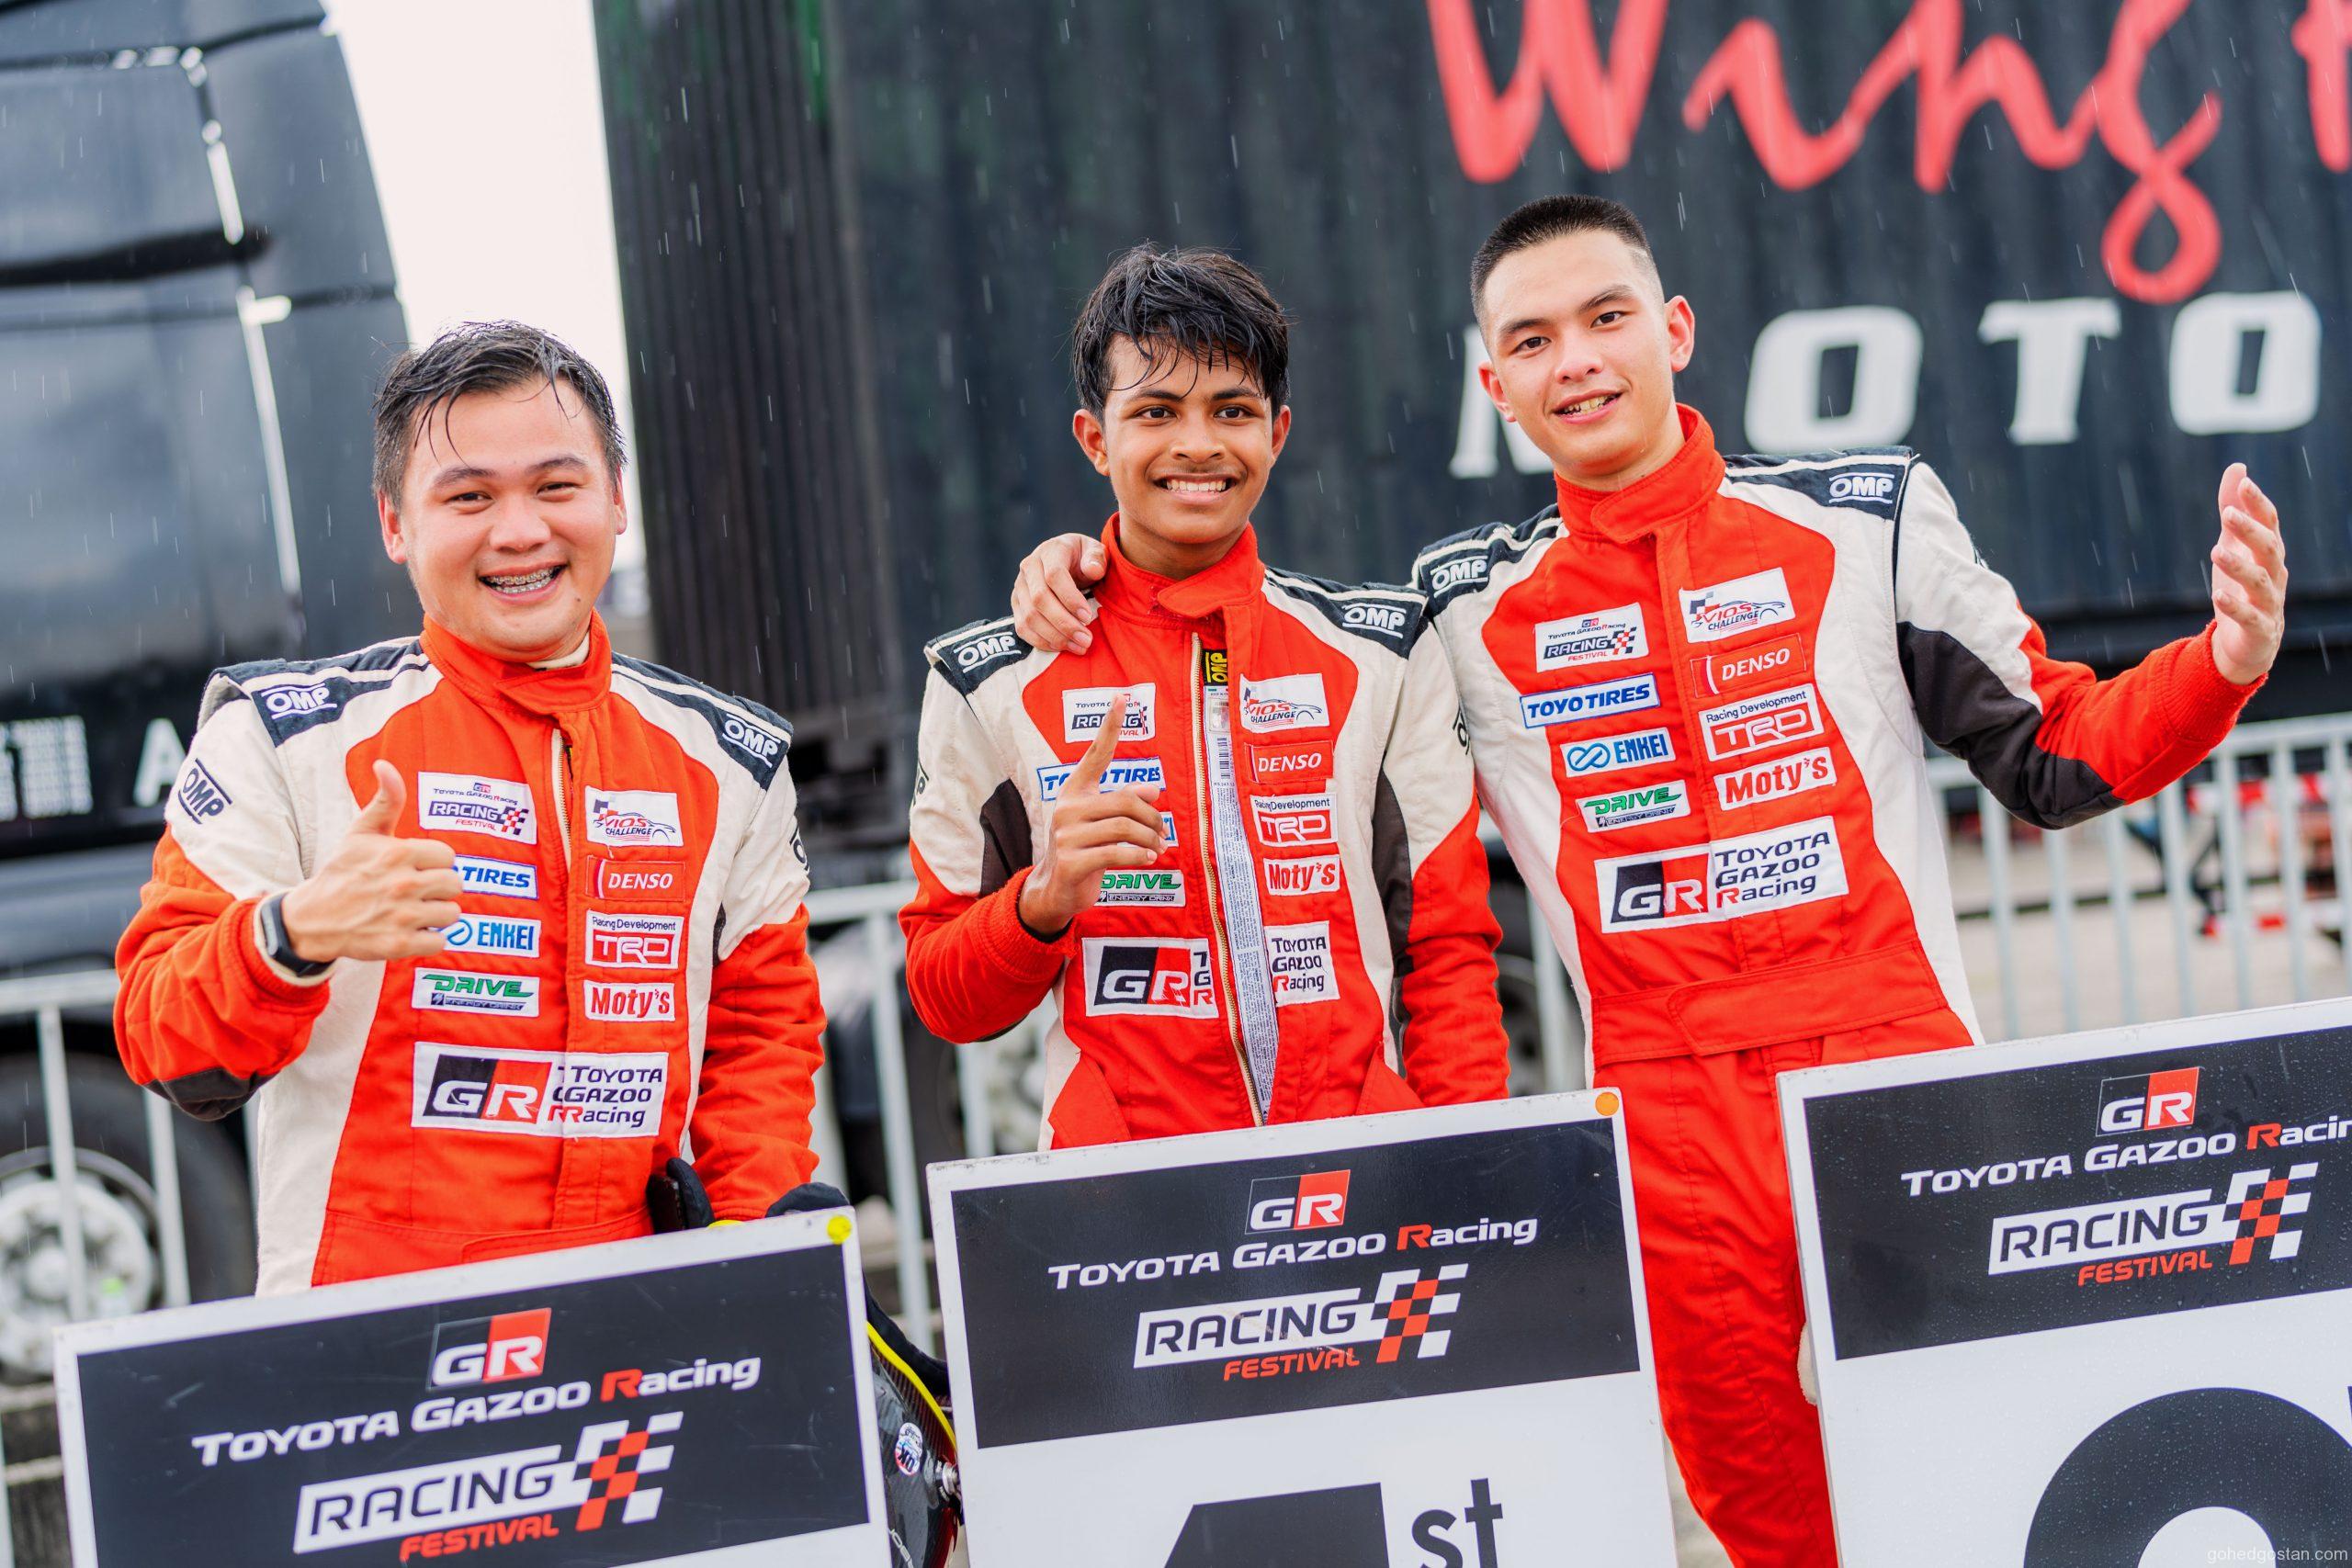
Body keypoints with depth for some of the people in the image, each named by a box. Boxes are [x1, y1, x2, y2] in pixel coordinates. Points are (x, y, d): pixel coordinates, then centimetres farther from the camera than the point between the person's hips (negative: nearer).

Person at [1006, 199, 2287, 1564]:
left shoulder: (1868, 517, 9)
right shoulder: (1463, 609, 10)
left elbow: (2052, 757, 12)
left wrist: (2223, 666, -5)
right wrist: (1094, 590, 3)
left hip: (1897, 1068, 0)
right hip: (1667, 1124, 1)